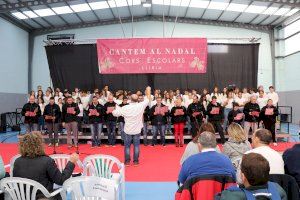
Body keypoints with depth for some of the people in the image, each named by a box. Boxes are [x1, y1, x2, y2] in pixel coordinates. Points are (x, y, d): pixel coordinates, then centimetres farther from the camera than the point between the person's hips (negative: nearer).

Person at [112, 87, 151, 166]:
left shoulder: (125, 108, -13)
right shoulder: (141, 106, -13)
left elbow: (115, 113, -4)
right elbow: (147, 100, 3)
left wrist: (117, 108, 17)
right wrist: (148, 91, 19)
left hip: (128, 130, 0)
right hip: (137, 130, 0)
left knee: (127, 146, 11)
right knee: (136, 145, 10)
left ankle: (127, 161, 15)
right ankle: (136, 161, 15)